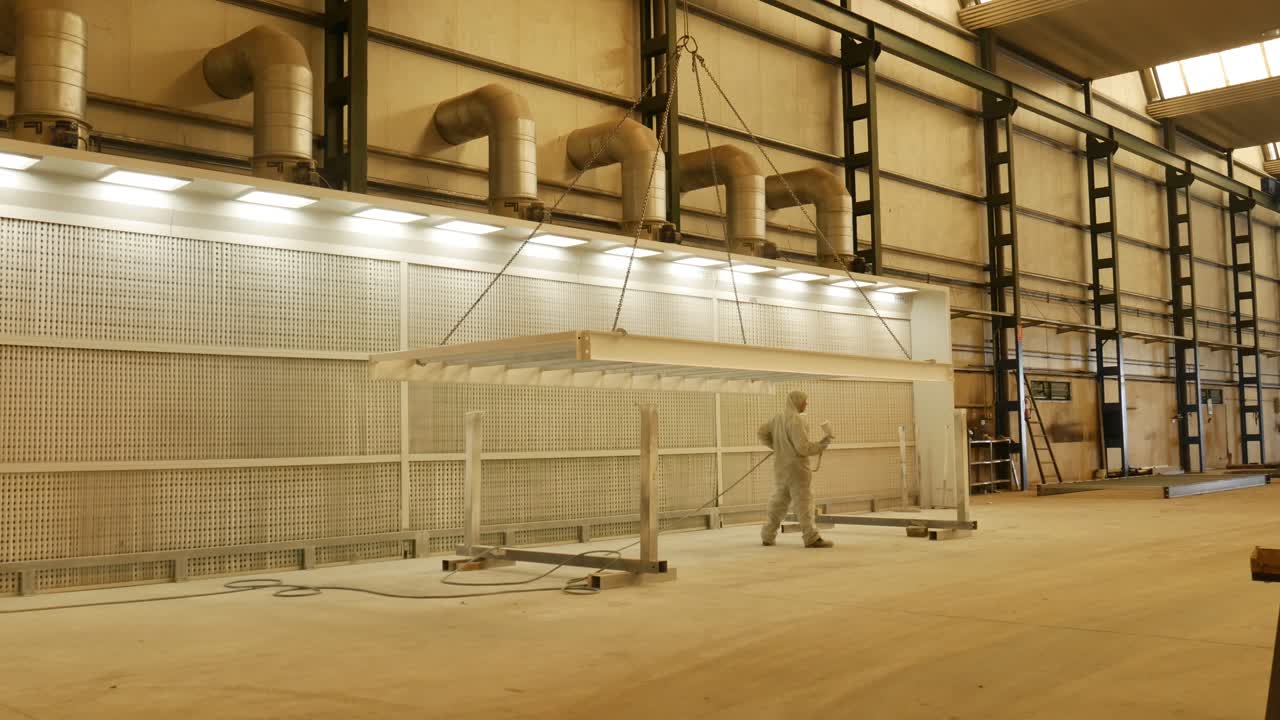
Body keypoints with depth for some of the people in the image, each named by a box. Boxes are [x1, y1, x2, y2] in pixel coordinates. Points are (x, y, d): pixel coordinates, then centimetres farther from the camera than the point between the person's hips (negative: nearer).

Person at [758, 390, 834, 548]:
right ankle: (812, 538, -8)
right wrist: (822, 444, -9)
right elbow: (803, 447, -21)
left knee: (778, 502, 16)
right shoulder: (794, 419, -17)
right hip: (796, 468, -8)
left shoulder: (778, 418, 9)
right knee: (804, 503, -6)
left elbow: (762, 432, 21)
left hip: (781, 468, 8)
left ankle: (768, 536, 20)